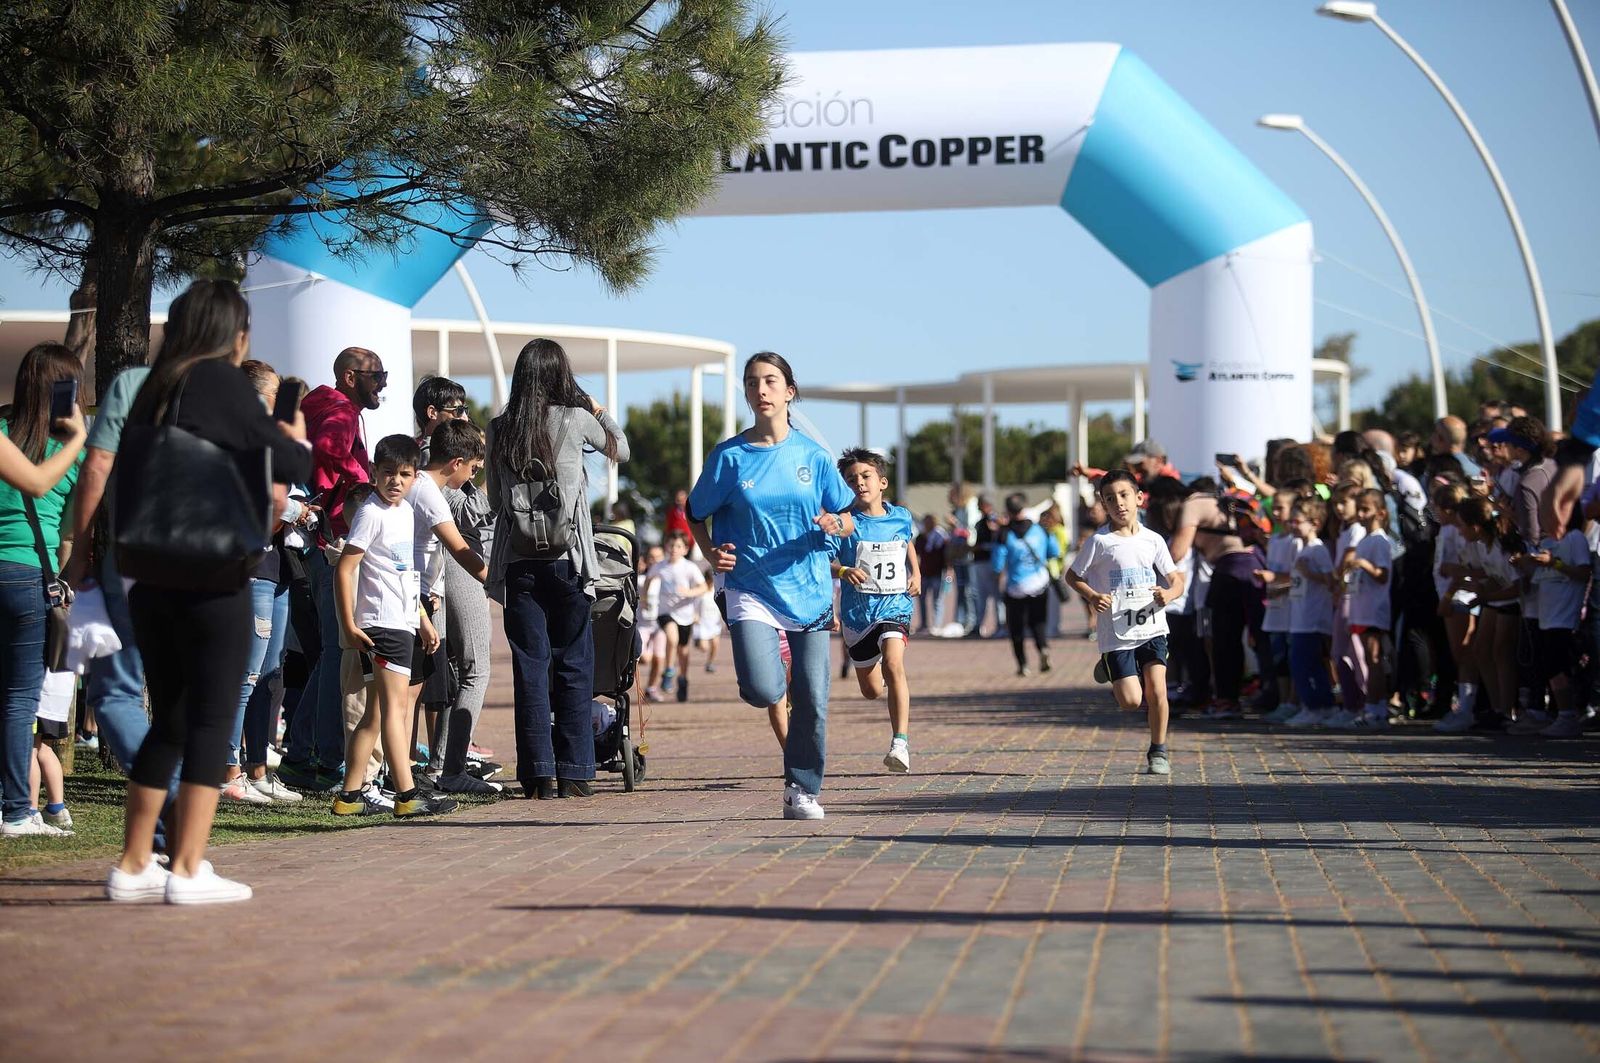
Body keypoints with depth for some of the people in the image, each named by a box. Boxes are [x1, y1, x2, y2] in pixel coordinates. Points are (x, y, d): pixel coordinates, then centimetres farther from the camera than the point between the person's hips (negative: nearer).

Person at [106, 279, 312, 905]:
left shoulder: (155, 390, 13)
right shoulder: (221, 381, -5)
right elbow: (289, 465, -3)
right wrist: (298, 439, 18)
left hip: (150, 578, 7)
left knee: (169, 720, 14)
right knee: (212, 720, -2)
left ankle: (133, 866, 15)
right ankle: (189, 871, -7)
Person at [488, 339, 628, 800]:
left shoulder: (499, 430, 4)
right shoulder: (574, 420, -3)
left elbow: (495, 499, 11)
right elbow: (620, 450, 17)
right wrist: (600, 412, 32)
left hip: (517, 561, 2)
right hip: (566, 557, -2)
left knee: (530, 668, 3)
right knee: (574, 666, 5)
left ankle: (539, 774, 0)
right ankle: (573, 772, 3)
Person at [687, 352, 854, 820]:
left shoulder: (812, 455, 3)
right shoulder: (730, 456, -1)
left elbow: (848, 522, 8)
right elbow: (697, 514, 9)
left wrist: (834, 524, -15)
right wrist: (711, 553, -9)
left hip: (808, 590, 1)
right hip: (751, 589, -1)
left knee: (811, 699, -2)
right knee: (760, 688, -19)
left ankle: (802, 790, 14)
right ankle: (781, 717, 18)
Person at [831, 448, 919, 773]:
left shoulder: (901, 517, 3)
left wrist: (916, 573, 11)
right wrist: (844, 571, -29)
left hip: (895, 605, 0)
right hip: (857, 610, 0)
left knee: (893, 664, -27)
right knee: (872, 691, 10)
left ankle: (901, 742, -28)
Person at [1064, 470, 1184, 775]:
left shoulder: (1153, 540, 5)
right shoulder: (1099, 542, -3)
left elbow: (1176, 579, 8)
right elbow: (1073, 576, 5)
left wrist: (1169, 593, -15)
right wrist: (1093, 597, -12)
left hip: (1152, 627, 2)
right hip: (1116, 632, -2)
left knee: (1157, 689, -11)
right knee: (1130, 701, -5)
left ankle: (1158, 750, 9)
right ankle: (1111, 671, 30)